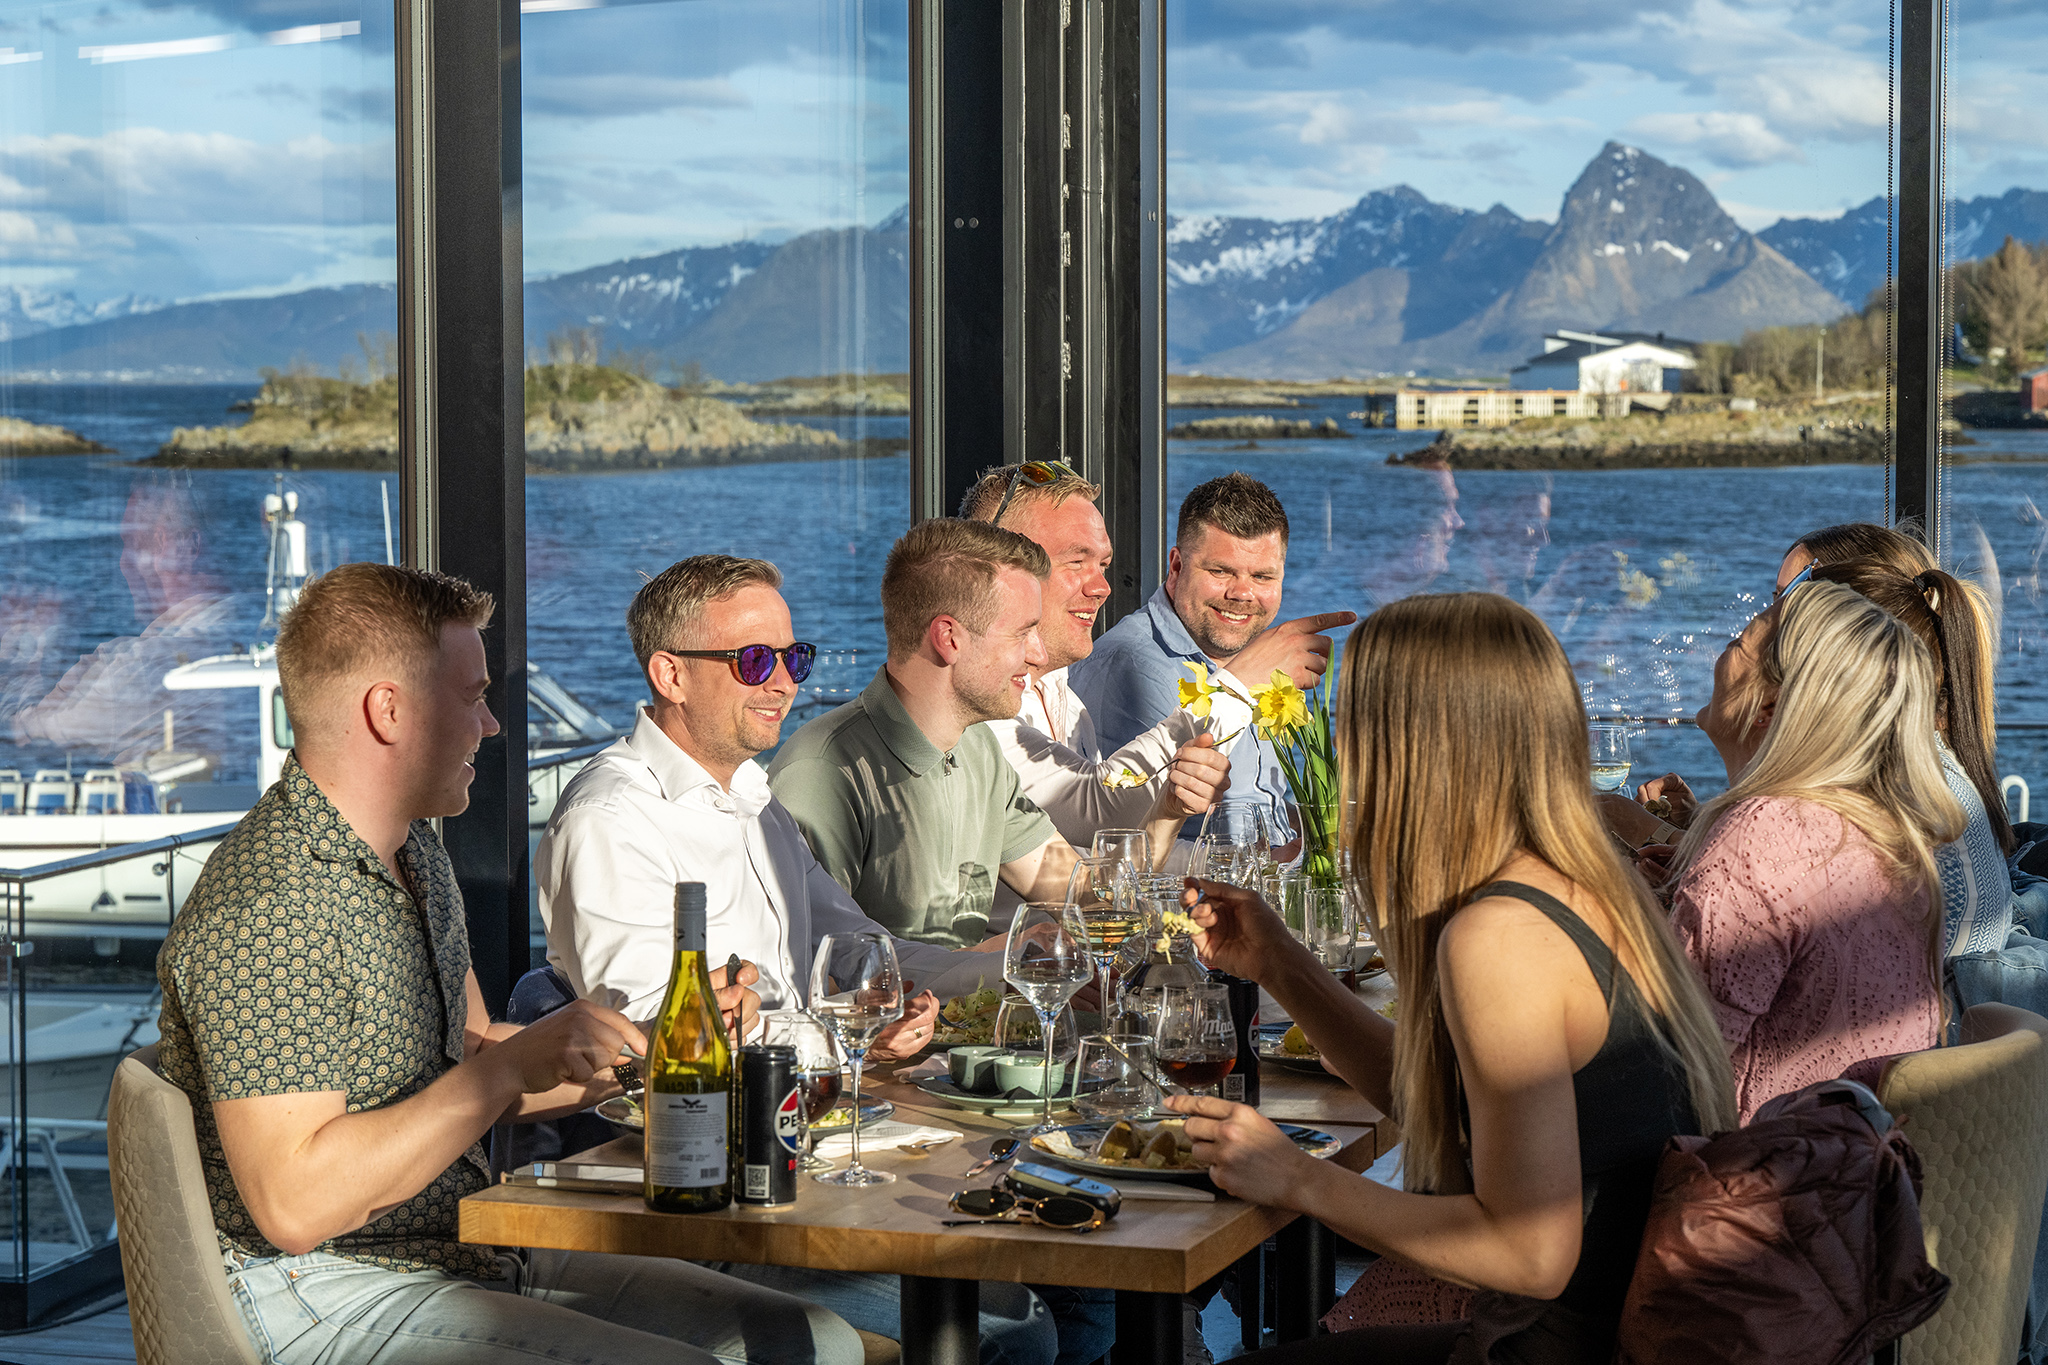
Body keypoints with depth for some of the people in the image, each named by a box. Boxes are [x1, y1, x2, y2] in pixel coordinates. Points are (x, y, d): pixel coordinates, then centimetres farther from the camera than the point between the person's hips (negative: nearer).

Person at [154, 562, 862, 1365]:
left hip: (473, 1253, 10)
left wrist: (643, 1052, 9)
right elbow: (293, 1205, -26)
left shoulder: (416, 850, 13)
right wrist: (512, 1065, -25)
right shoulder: (265, 911, -20)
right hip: (329, 1298, -9)